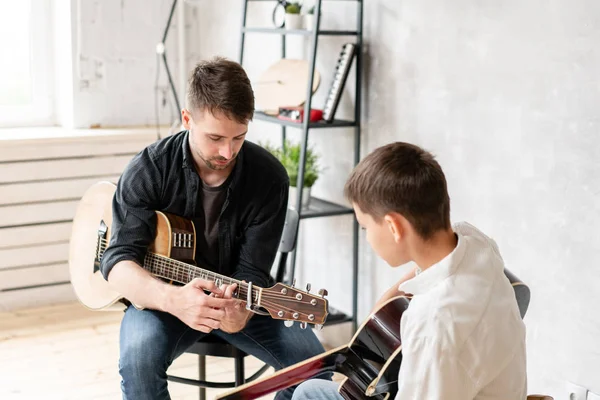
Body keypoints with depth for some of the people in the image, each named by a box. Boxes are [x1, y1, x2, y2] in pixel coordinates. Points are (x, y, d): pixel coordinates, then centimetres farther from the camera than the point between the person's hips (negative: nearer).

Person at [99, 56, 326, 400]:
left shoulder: (269, 176, -14)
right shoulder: (149, 169, -15)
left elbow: (253, 270, -14)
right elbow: (119, 259, -21)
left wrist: (240, 311, -38)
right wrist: (173, 299, -41)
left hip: (237, 299, 2)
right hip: (160, 295, -1)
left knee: (309, 357, -21)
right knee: (139, 355, -34)